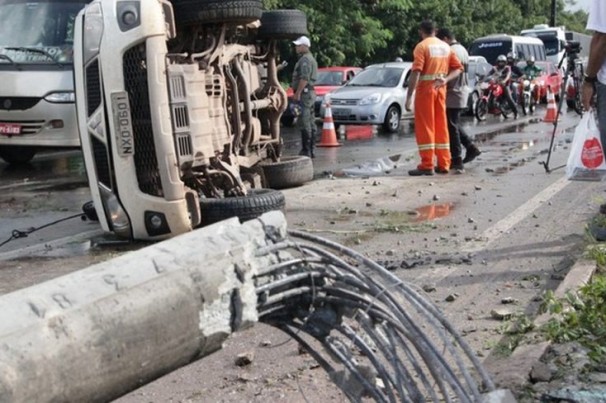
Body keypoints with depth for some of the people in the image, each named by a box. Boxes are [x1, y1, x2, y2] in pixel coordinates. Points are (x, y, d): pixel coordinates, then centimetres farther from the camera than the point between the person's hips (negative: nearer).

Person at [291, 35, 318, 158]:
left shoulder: (305, 59, -13)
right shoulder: (311, 58, 21)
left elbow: (304, 79, -22)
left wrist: (297, 93, -22)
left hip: (304, 93, -11)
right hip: (310, 93, 11)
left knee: (304, 123, -11)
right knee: (311, 122, 10)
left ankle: (306, 150, -12)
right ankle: (311, 150, 14)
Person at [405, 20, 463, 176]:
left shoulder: (422, 46, -8)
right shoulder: (445, 47, 13)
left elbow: (416, 72, -16)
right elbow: (458, 68, 9)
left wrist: (409, 96, -17)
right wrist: (445, 80, -5)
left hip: (425, 88, -6)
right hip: (440, 89, 6)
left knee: (425, 127, -3)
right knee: (441, 126, 11)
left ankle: (427, 165, -6)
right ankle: (443, 164, 13)